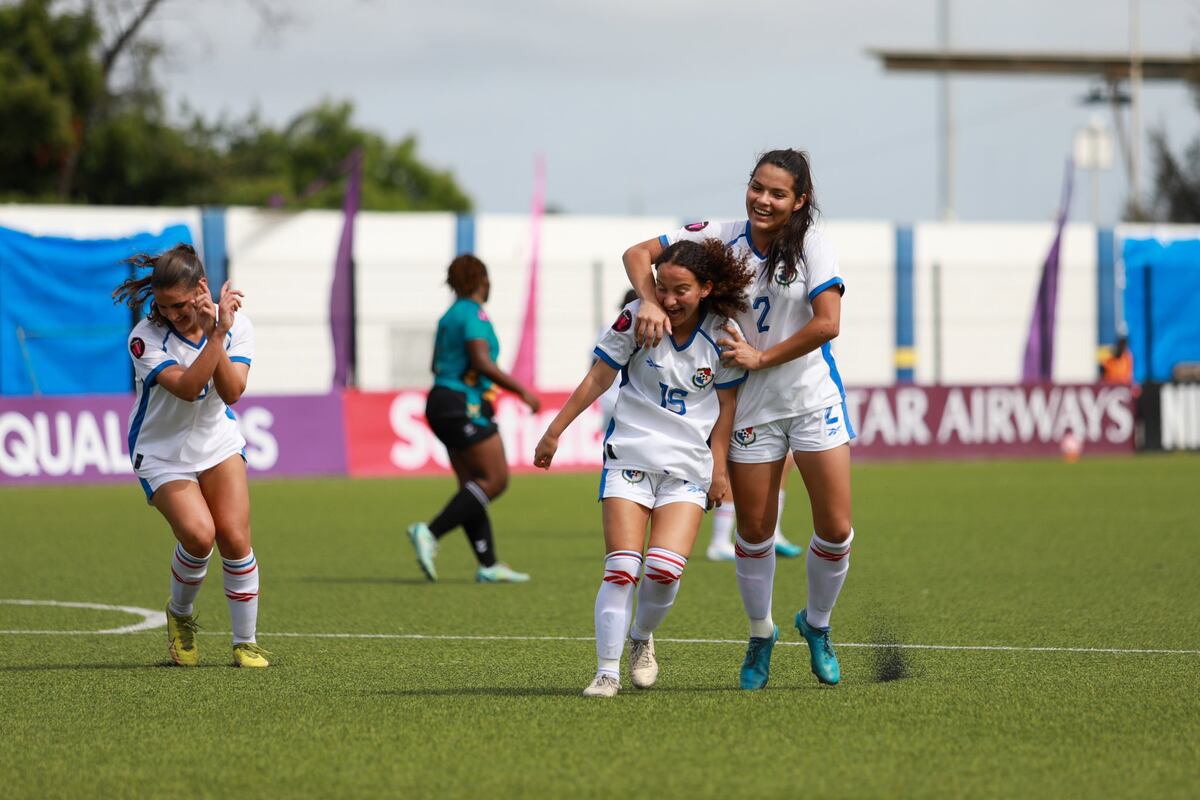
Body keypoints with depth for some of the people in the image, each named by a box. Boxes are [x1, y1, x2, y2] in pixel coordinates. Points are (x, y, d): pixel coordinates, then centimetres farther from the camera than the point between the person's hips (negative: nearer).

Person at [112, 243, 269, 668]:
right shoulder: (145, 338, -21)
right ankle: (180, 614, 8)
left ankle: (246, 642, 2)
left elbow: (231, 392, -21)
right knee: (199, 535, -22)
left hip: (218, 442, 3)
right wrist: (214, 336, -37)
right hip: (163, 453, -3)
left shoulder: (235, 323, -11)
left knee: (234, 537, -12)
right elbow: (187, 387, -31)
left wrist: (217, 334, -32)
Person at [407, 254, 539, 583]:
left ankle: (488, 565, 3)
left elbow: (437, 365, 22)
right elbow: (482, 362, -20)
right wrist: (522, 390, -16)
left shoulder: (450, 316, 16)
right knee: (496, 479, -10)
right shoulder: (473, 313, -11)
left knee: (472, 486, 6)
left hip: (442, 403, 10)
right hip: (464, 405, -10)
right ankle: (429, 533, -18)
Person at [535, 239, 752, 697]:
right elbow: (598, 377, 1)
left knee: (665, 570, -14)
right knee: (622, 569, -11)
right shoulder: (638, 319, -8)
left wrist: (720, 470, 6)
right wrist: (555, 431, 3)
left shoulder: (721, 333, -4)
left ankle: (642, 638, 16)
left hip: (688, 467, 1)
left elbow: (726, 405, 7)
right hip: (630, 456, -1)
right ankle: (607, 673, -5)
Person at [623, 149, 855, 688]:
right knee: (754, 531, 4)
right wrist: (649, 300, -23)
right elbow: (639, 253, -4)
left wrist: (761, 357, -15)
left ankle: (817, 625, 22)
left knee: (836, 527, -4)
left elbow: (828, 323, -18)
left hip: (813, 398, -1)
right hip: (751, 405, 1)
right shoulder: (721, 237, -5)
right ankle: (760, 635, 26)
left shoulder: (811, 245, -10)